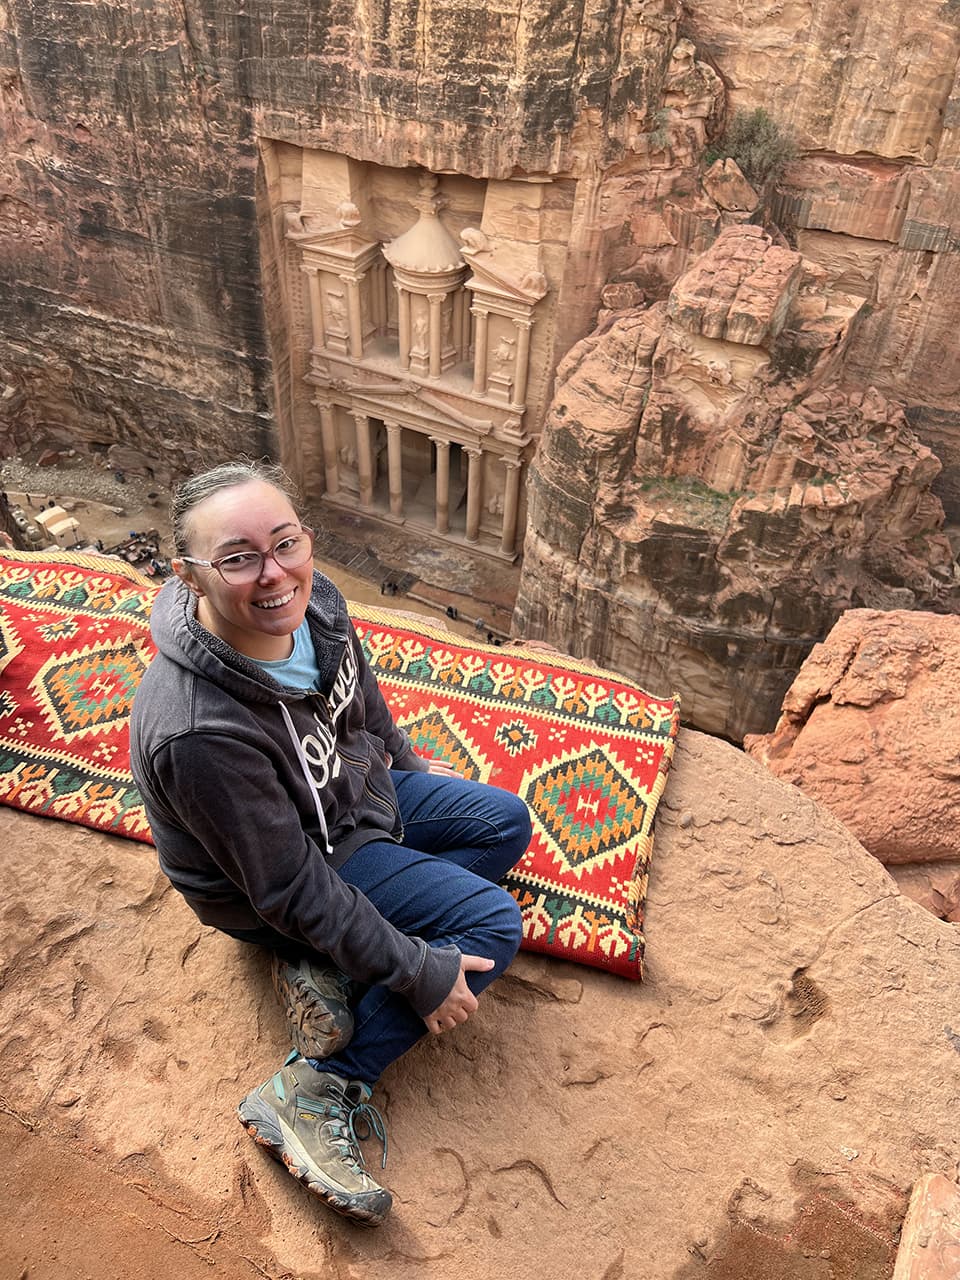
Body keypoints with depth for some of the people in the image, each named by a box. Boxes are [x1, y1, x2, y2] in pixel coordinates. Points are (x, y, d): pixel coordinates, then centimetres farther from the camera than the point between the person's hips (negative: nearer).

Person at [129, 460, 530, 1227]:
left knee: (507, 823, 10)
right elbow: (294, 890, -28)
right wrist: (419, 973, -21)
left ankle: (333, 969, 2)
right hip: (281, 882, -8)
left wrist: (408, 761, 18)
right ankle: (315, 1094, -5)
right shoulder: (198, 733, -39)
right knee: (493, 921, -12)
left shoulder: (312, 600, -19)